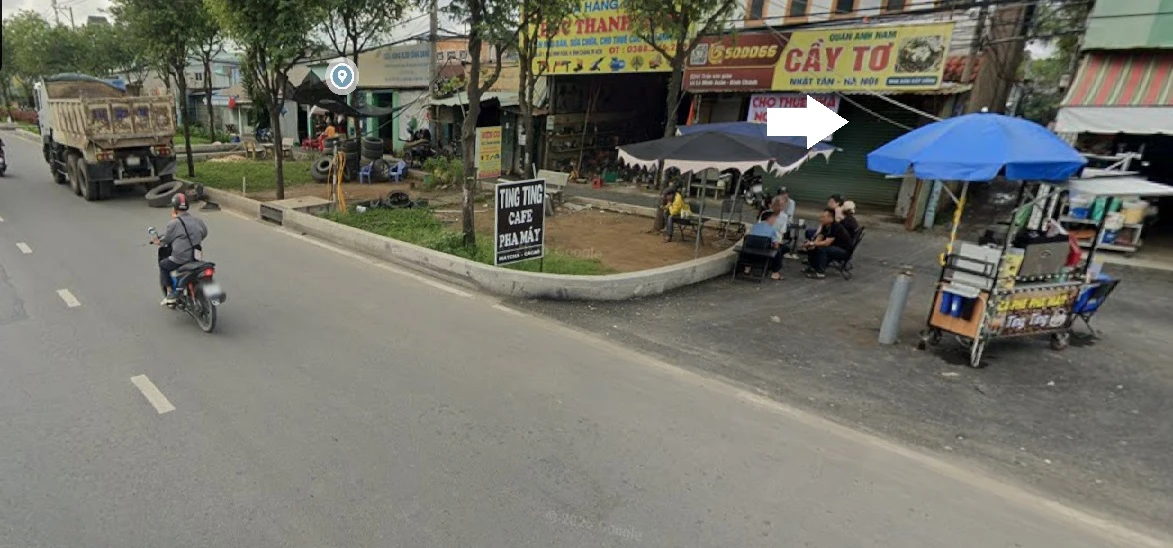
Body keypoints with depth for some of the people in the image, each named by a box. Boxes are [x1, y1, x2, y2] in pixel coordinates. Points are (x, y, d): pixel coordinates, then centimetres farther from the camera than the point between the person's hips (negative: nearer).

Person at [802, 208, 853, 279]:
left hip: (844, 250, -9)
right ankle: (814, 267, 10)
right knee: (812, 247, -2)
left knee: (821, 249, -31)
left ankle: (821, 273, -24)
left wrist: (812, 243, -28)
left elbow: (826, 243, -32)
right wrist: (813, 244, -21)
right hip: (834, 246, 9)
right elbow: (819, 238, 0)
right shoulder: (826, 226, -1)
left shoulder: (836, 227, -27)